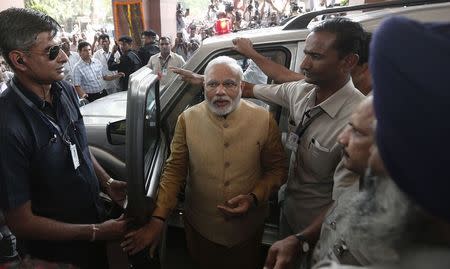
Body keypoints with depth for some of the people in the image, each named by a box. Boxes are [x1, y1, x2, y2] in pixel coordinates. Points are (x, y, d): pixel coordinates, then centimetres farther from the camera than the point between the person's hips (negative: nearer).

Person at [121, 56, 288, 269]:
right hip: (199, 227, 1)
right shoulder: (187, 119, -11)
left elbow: (277, 169, -4)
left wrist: (254, 198, -20)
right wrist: (158, 220, -14)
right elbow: (174, 171, -8)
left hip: (247, 229, 0)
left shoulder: (264, 120, -13)